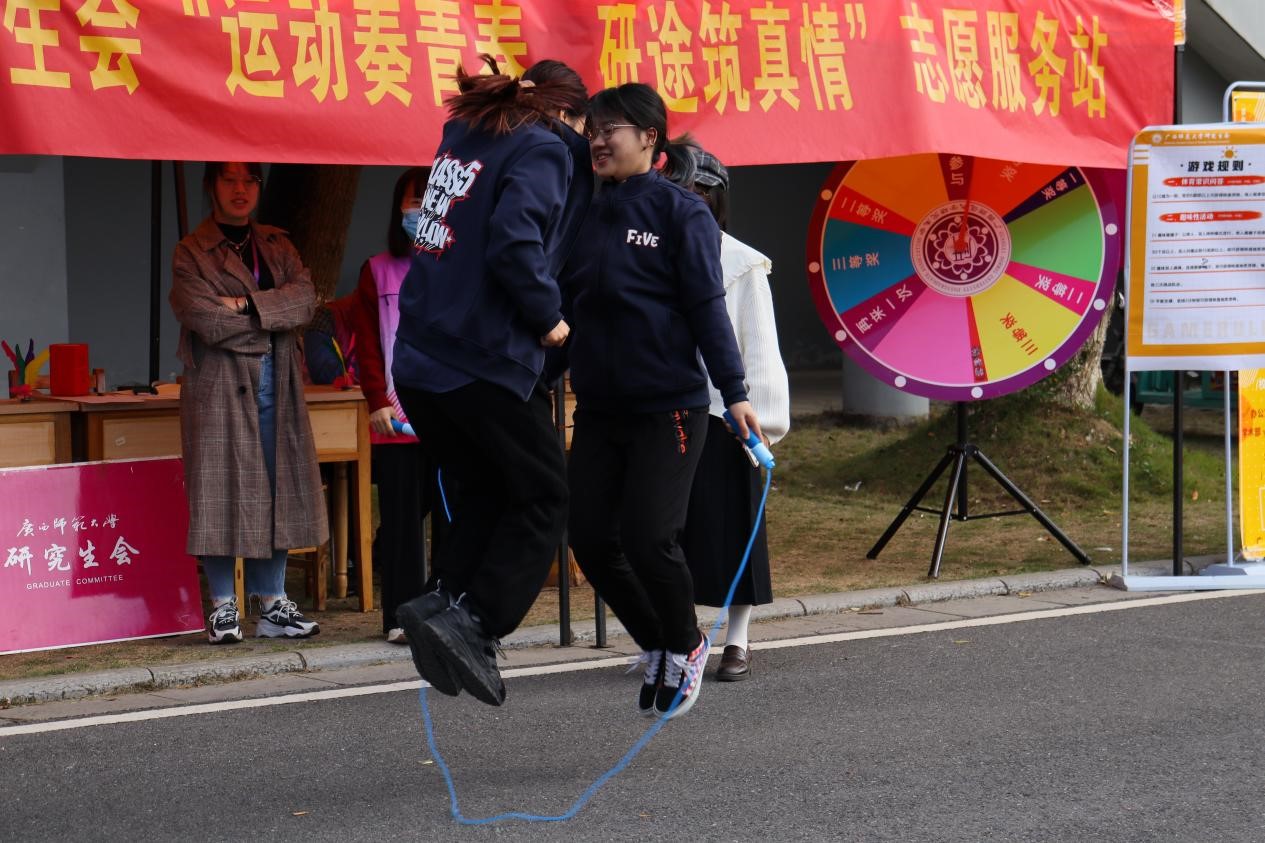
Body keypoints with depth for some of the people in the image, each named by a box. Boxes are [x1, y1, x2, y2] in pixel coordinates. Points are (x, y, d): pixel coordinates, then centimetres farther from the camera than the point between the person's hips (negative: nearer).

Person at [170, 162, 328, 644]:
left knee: (278, 495, 4)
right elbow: (207, 321, -14)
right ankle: (223, 609, 3)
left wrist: (249, 306, -14)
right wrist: (275, 317, -5)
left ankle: (273, 607, 11)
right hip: (219, 387, -4)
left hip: (276, 387, 5)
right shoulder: (191, 253, 0)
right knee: (222, 496, -5)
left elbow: (305, 298, -1)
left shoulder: (277, 247, 16)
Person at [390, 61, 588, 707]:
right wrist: (547, 316, -11)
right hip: (486, 365, -7)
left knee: (482, 495, 21)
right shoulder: (540, 151, -11)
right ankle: (471, 620, -8)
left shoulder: (460, 136, 12)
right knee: (541, 502, 6)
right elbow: (514, 242, -24)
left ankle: (445, 601, 7)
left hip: (419, 361, 7)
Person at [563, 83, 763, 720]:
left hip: (668, 405, -6)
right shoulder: (588, 215, 10)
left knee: (648, 537, -11)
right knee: (591, 539, 2)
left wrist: (734, 392, -13)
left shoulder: (679, 210, -5)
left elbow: (706, 307, -9)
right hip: (598, 406, 6)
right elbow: (564, 304, 16)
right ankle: (655, 645, 23)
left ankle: (684, 646, 15)